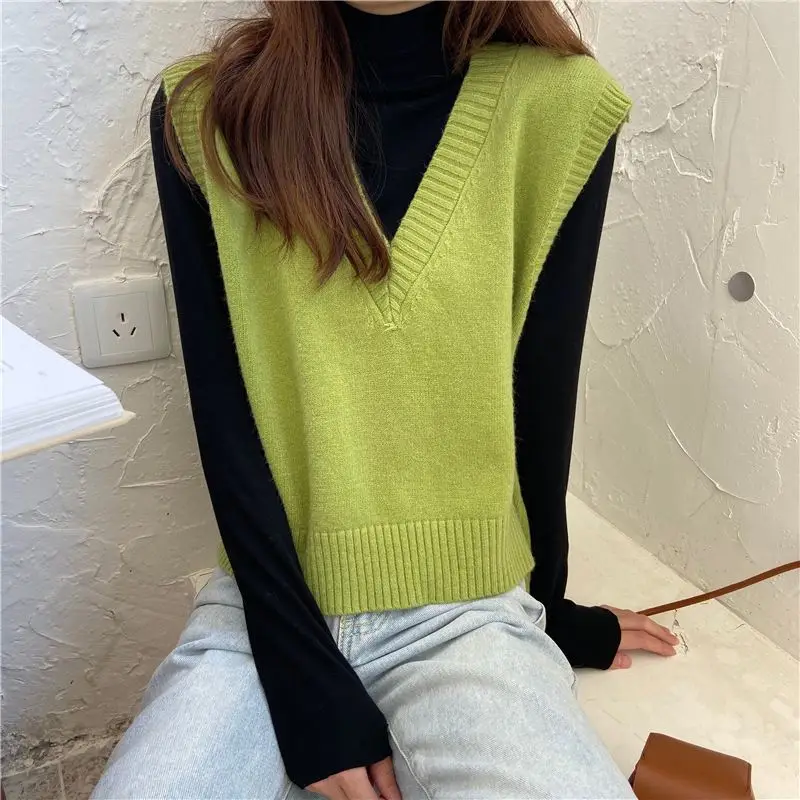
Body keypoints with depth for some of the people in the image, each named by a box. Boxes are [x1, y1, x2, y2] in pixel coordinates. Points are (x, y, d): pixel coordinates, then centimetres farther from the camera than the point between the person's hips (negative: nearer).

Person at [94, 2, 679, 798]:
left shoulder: (554, 102, -6)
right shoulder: (205, 109, -4)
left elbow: (540, 394, -1)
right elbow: (223, 416, -7)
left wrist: (548, 606, 12)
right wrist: (306, 679, -11)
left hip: (468, 609, 0)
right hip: (270, 603, 2)